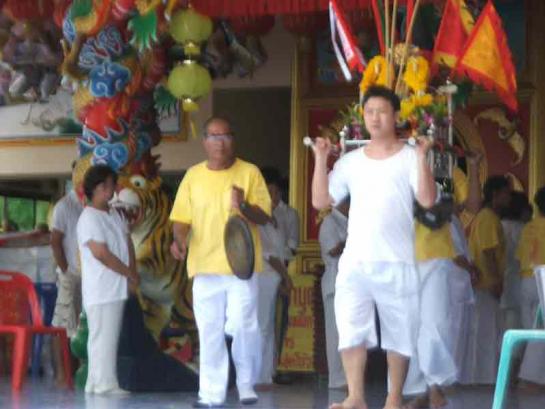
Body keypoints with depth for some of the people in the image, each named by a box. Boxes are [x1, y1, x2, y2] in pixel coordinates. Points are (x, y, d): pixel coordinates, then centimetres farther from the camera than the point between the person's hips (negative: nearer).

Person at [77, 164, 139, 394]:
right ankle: (105, 384, -7)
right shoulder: (89, 218, -12)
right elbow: (101, 253, -18)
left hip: (116, 288, 9)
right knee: (104, 337, -8)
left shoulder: (116, 215, 16)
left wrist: (132, 272, -1)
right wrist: (130, 274, -10)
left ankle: (95, 383, 16)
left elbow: (128, 244, 16)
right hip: (101, 290, -9)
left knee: (105, 337, 11)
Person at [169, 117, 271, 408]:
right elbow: (182, 218, 8)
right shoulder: (193, 176, 9)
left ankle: (246, 384, 13)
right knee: (209, 331, 2)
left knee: (243, 327, -5)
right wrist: (179, 239, -12)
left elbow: (264, 217, -1)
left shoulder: (249, 172, 2)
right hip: (205, 265, 2)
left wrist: (244, 206, -22)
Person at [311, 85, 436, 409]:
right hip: (355, 261, 2)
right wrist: (321, 159, 1)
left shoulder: (409, 157, 1)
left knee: (399, 333, 5)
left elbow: (427, 200, -13)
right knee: (350, 327, -10)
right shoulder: (350, 161, 11)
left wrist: (422, 157, -18)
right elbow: (320, 201, 7)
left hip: (397, 262, -2)